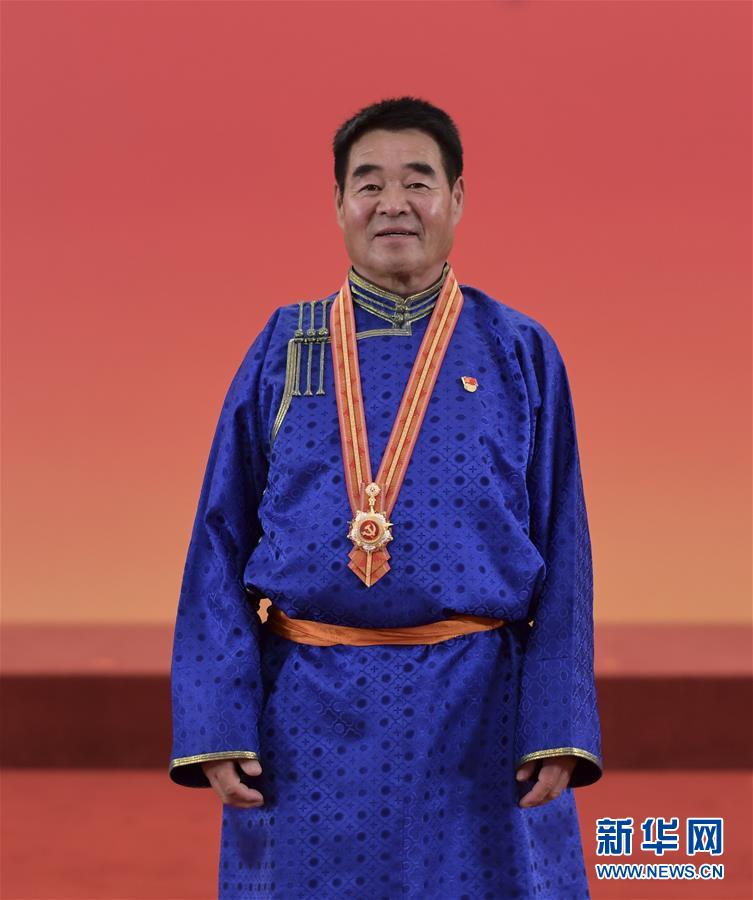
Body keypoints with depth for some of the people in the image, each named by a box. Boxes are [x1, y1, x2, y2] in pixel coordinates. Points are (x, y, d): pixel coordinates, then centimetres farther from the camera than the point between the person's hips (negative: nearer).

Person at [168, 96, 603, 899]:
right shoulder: (283, 351, 5)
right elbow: (222, 541, 4)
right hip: (308, 716, 1)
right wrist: (216, 726, -5)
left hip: (478, 713, 0)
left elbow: (562, 551, 1)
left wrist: (558, 733, -7)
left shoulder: (520, 354, 3)